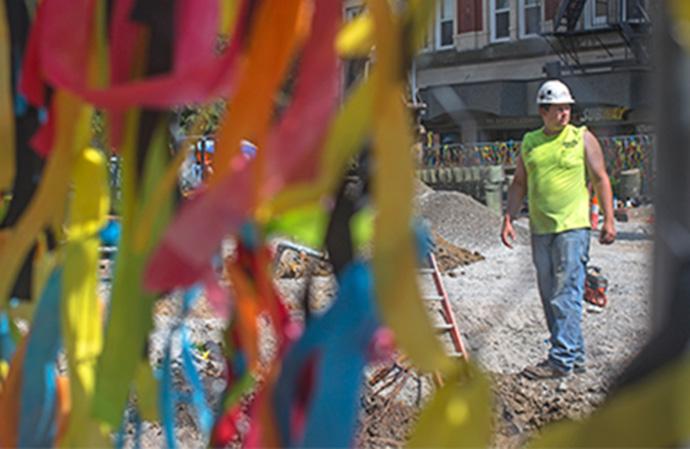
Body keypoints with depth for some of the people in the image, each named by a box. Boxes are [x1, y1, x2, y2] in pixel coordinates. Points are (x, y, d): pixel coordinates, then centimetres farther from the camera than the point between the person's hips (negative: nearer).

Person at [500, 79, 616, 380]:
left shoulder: (582, 138, 1)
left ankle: (562, 360, -8)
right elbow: (519, 184, 17)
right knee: (550, 296, 8)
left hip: (573, 227, -5)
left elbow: (600, 179, 3)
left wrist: (609, 220, -3)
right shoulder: (529, 143, 12)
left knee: (566, 295, -10)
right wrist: (508, 219, 8)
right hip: (540, 230, 5)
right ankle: (574, 356, 18)